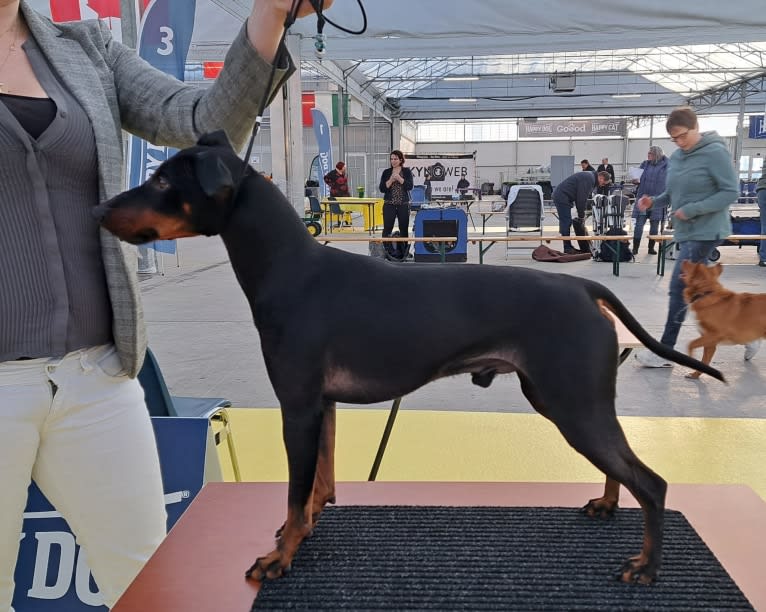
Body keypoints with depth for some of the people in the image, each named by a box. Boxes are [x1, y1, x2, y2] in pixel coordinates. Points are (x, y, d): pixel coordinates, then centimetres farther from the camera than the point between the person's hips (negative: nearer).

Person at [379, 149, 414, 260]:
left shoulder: (407, 171, 5)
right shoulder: (386, 172, 7)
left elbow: (410, 186, -8)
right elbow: (382, 188, 1)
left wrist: (399, 178, -15)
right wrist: (391, 180, -12)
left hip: (403, 204, 0)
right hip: (389, 204, 0)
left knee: (404, 228, 4)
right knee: (387, 228, -8)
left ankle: (402, 251, 14)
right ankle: (387, 250, -4)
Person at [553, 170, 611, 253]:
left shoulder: (590, 178, 17)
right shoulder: (589, 179, -17)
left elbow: (582, 197, 19)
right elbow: (582, 198, -19)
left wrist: (581, 214, 13)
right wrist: (581, 215, -9)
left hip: (560, 196, 11)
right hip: (562, 197, -11)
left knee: (566, 222, 12)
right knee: (566, 222, -9)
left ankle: (568, 247, 16)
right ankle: (567, 249, -6)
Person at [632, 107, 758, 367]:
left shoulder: (715, 152, -14)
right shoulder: (676, 157, 9)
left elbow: (731, 192, -15)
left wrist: (693, 210, -21)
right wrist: (654, 201, -2)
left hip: (705, 232, -8)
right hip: (686, 232, 8)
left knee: (678, 288, -8)